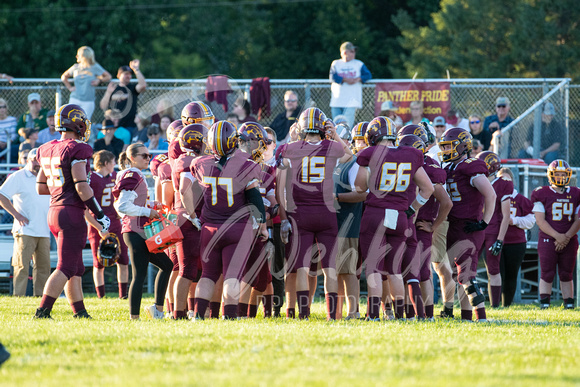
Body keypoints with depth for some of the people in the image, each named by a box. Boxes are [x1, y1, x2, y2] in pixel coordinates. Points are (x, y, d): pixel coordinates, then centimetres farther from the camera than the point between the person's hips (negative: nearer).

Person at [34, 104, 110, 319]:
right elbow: (82, 187, -19)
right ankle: (42, 312, -14)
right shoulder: (76, 150, -14)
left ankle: (80, 313, 18)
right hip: (71, 213, -8)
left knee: (76, 269, 15)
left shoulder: (49, 151, 11)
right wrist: (99, 214, -13)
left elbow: (40, 187, 17)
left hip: (54, 212, 8)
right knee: (66, 268, -7)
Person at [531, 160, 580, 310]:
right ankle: (544, 304, -5)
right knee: (547, 274, -6)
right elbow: (540, 221, -7)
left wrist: (567, 237, -10)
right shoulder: (542, 194, -2)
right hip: (548, 240, -3)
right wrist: (557, 236, -17)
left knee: (566, 275, 7)